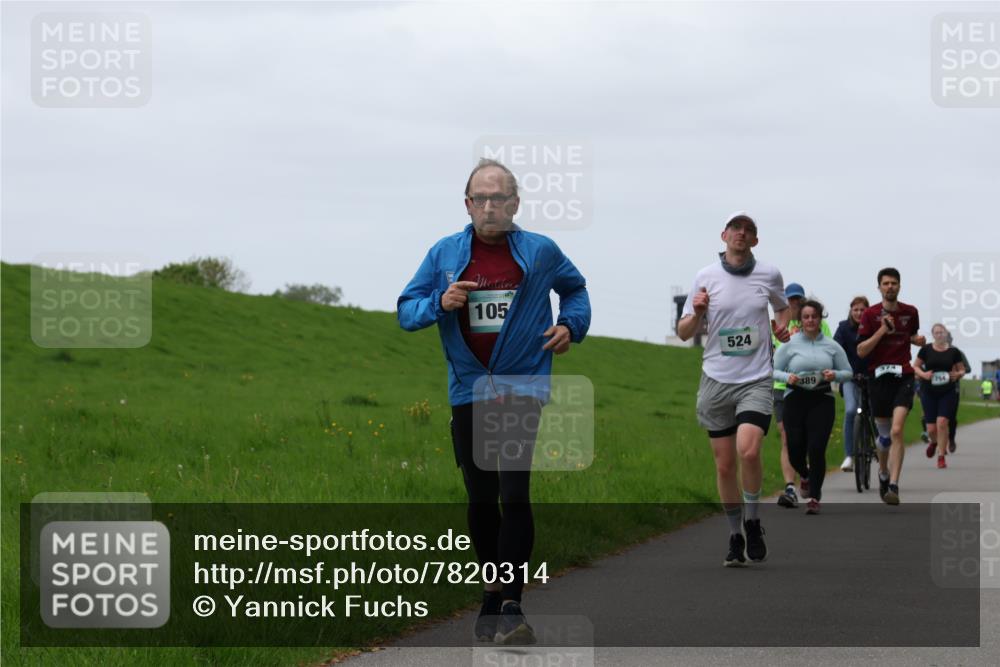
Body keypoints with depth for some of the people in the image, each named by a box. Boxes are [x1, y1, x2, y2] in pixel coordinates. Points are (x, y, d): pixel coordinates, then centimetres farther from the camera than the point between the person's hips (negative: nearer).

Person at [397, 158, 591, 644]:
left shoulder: (540, 252, 3)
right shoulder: (444, 254, 4)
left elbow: (574, 287, 23)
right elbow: (405, 310, 6)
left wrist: (571, 325, 5)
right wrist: (439, 303, -13)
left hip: (522, 388, -2)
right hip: (468, 392, 3)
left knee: (514, 495, -16)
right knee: (480, 499, 9)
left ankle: (511, 606, -17)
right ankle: (491, 593, 26)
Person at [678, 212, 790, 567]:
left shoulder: (769, 274, 4)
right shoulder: (706, 277, 2)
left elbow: (782, 306, 26)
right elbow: (683, 333, 6)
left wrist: (783, 325, 4)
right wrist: (697, 313, -15)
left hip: (756, 380, -1)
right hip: (716, 380, 1)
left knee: (748, 451, -22)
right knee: (725, 465, 3)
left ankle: (753, 523, -1)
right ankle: (735, 537, 18)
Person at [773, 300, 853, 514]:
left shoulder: (831, 346, 7)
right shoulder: (790, 344, 4)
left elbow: (848, 372, 12)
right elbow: (773, 370, 6)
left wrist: (835, 375, -10)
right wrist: (787, 377, -14)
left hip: (822, 400, 0)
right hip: (795, 399, 0)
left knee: (817, 449, -10)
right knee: (795, 449, -3)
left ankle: (814, 498, 2)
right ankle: (806, 476, 33)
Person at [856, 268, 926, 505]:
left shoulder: (910, 312, 7)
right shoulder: (870, 314, 0)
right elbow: (861, 351, -5)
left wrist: (918, 340, 4)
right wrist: (882, 330, -16)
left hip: (903, 376, 0)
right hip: (878, 376, 0)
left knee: (897, 431, -18)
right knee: (884, 435, 10)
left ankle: (893, 486, -21)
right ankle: (884, 474, 38)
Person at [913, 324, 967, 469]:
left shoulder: (954, 352, 2)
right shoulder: (926, 350, 1)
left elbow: (962, 370, 12)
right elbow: (915, 366, 8)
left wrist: (957, 374, -10)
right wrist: (923, 374, -12)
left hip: (948, 393, -1)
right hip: (929, 393, 1)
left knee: (942, 423, -16)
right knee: (931, 428, 1)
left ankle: (941, 457, -5)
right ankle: (934, 442, 39)